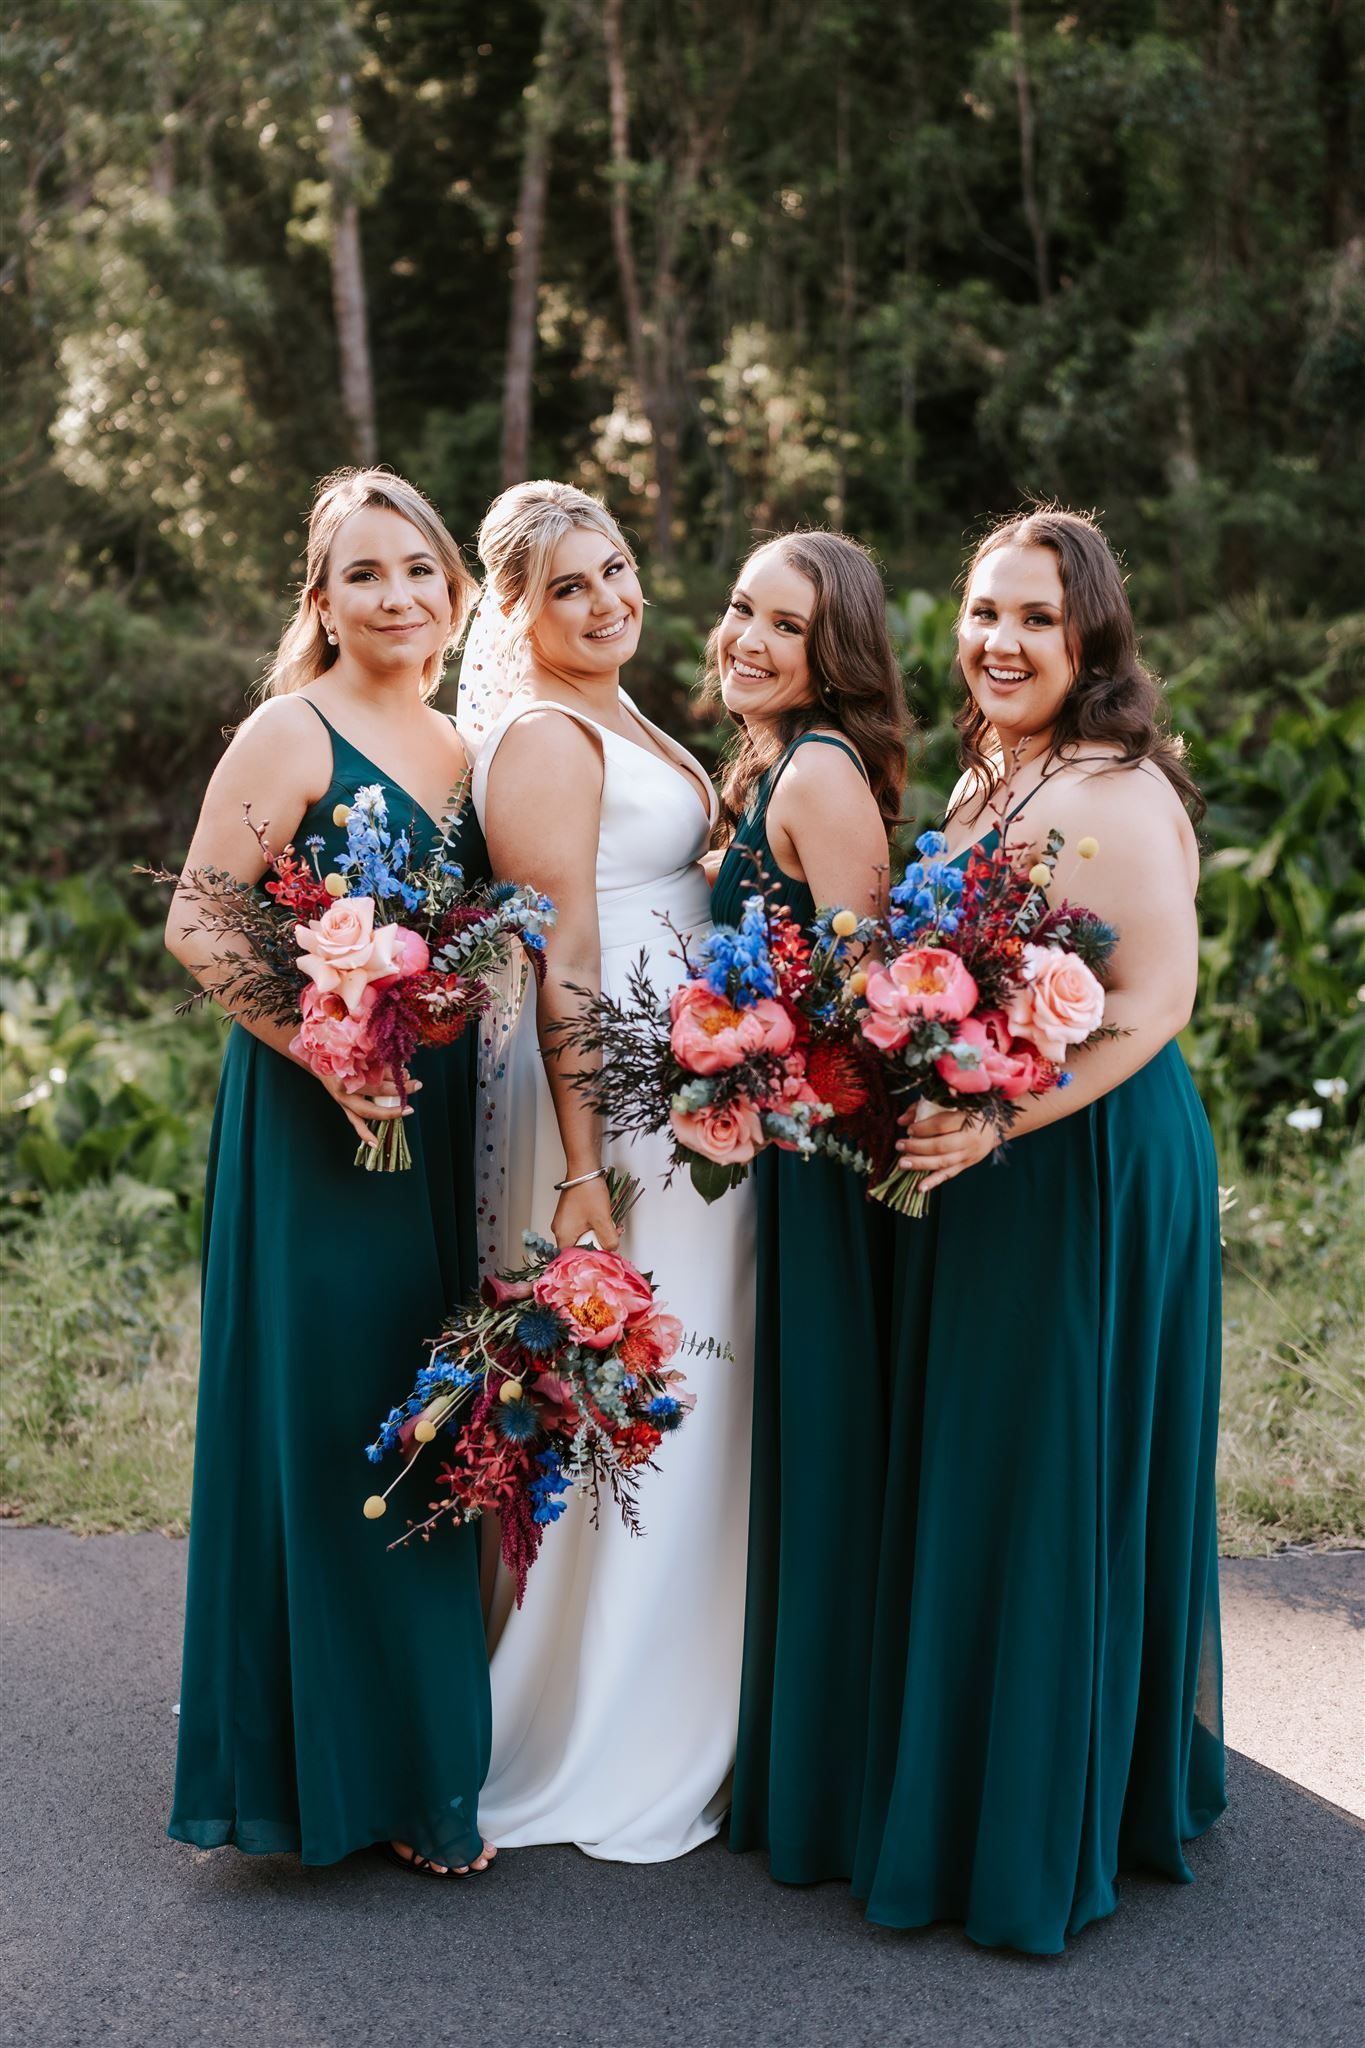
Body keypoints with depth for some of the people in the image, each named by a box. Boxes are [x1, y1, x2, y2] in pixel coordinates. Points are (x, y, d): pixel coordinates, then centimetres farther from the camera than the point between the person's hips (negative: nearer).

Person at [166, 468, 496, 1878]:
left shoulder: (458, 745, 14)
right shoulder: (292, 732, -7)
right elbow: (197, 927, -12)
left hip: (439, 1120, 7)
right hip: (317, 1118, -7)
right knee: (328, 1423, 0)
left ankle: (427, 1742, 28)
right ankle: (354, 1771, 15)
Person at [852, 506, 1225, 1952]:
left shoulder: (1116, 794, -15)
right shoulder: (980, 788, 13)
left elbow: (1154, 1001, -23)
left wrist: (993, 1122, -28)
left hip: (1086, 1171, -9)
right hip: (977, 1178, 9)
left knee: (1052, 1481, 1)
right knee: (964, 1477, 16)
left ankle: (1043, 1838, 17)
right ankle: (956, 1796, 31)